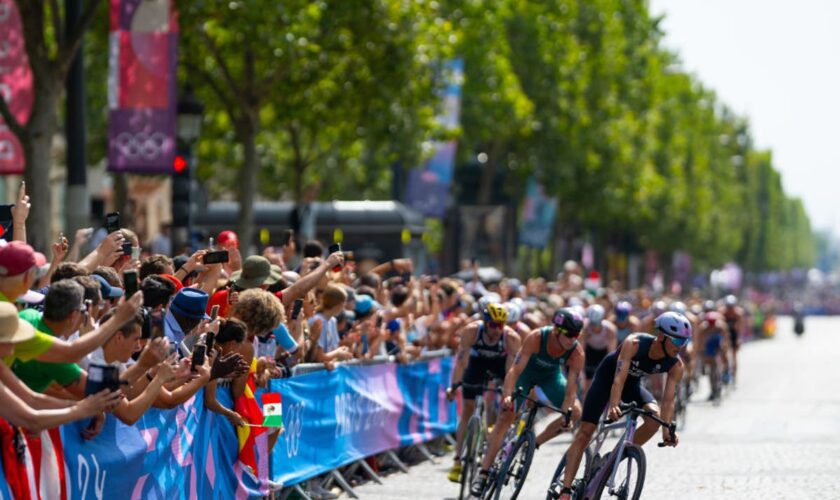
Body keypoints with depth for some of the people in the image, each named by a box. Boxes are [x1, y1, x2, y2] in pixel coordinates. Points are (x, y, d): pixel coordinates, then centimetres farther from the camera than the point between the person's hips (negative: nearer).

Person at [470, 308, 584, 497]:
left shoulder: (577, 352, -29)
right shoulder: (536, 338, -36)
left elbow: (570, 388, -29)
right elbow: (515, 370, -40)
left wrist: (565, 415, -42)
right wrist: (507, 396, -55)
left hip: (551, 375, 3)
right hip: (527, 370, -3)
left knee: (575, 412, -15)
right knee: (506, 416, -18)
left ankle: (534, 444, 2)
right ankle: (483, 473, -17)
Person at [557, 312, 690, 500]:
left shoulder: (675, 365, -23)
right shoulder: (634, 343, -35)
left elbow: (668, 400, -25)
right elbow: (619, 378, -43)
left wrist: (667, 430, -38)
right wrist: (613, 406, -59)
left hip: (633, 384, 4)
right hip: (607, 377, -4)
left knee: (655, 416, -25)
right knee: (585, 432, -11)